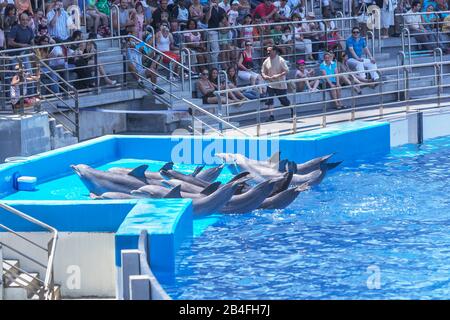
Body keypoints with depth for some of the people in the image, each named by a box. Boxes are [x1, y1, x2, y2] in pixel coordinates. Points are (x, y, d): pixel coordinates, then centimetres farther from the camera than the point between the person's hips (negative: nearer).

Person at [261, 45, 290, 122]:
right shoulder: (266, 61, 1)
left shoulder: (280, 60, -12)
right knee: (269, 100, -11)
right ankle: (271, 116, -7)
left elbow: (286, 71, -14)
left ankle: (292, 109, 37)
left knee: (284, 100, 8)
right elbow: (263, 72, 9)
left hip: (280, 84, -3)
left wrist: (278, 75, -27)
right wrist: (264, 76, -15)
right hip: (270, 84, 3)